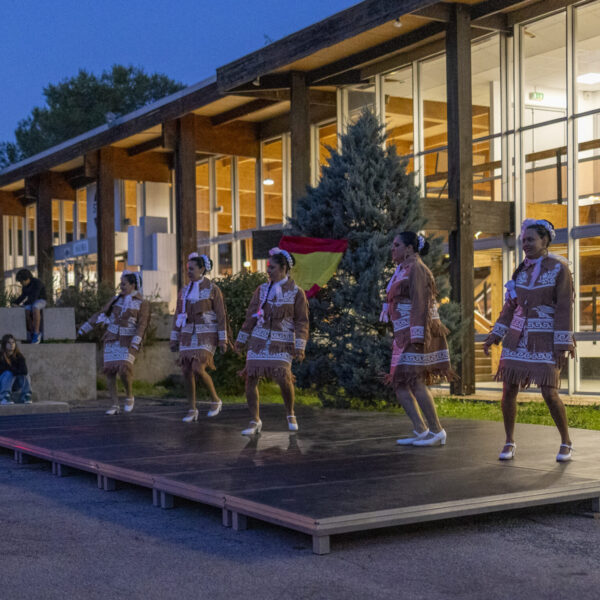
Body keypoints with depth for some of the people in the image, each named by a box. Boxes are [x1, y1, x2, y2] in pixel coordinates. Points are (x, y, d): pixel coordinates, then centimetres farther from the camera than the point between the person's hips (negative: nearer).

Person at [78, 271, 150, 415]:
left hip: (128, 342, -4)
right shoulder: (117, 299, 8)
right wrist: (84, 328, 9)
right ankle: (115, 406, 3)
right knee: (110, 371, -4)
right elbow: (101, 314, 12)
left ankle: (129, 396, 5)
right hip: (112, 340, 4)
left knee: (124, 370, -21)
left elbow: (142, 326, -12)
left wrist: (134, 344, -25)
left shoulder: (142, 303, -5)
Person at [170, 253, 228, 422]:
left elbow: (221, 315, -8)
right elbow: (178, 316, 12)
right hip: (189, 335, 6)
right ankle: (192, 410, 10)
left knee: (198, 370, -19)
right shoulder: (185, 291, 10)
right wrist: (174, 340, 9)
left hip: (207, 335, -6)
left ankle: (215, 400, 3)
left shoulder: (213, 289, -7)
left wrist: (223, 340, -12)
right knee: (187, 372, -1)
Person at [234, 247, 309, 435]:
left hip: (282, 343, -3)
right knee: (250, 379, -6)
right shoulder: (262, 289, 6)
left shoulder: (296, 292, -4)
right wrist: (241, 339, 11)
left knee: (283, 378, -18)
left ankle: (290, 414, 10)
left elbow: (301, 321, -5)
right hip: (259, 341, 3)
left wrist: (300, 346, -15)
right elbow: (251, 316, 10)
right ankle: (255, 422, 6)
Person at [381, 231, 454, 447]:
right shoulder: (403, 270, 20)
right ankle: (420, 431, 9)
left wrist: (418, 337, -25)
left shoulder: (416, 269, -10)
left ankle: (437, 431, -6)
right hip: (405, 335, 10)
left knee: (414, 380, -13)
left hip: (418, 332, -10)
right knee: (399, 382, 7)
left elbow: (420, 304, -19)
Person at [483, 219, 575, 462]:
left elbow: (564, 309, -12)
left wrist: (562, 346, -17)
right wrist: (494, 336, 6)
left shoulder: (559, 268, -9)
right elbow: (511, 306, 12)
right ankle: (509, 443, 12)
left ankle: (566, 442, 10)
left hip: (546, 341, -5)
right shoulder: (522, 269, 8)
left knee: (549, 395, -11)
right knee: (508, 392, -3)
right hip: (519, 339, 5)